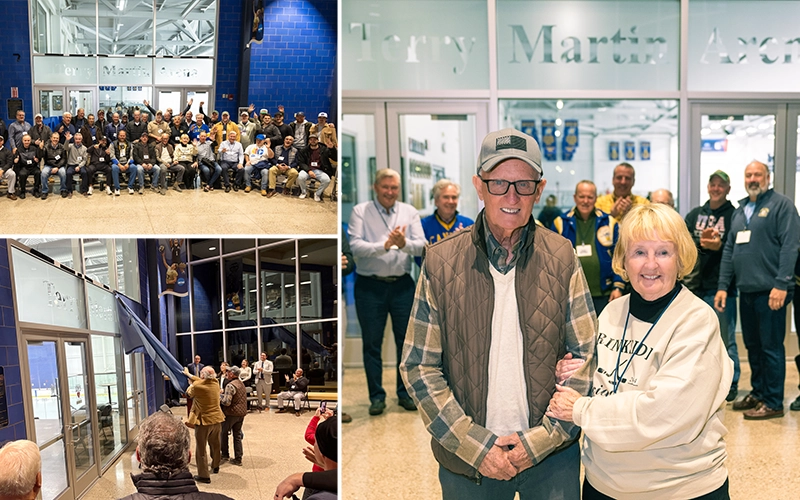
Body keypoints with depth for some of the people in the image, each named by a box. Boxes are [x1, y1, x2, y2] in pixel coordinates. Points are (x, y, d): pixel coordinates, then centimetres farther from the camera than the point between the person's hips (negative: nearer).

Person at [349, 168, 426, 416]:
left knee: (407, 340, 8)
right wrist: (384, 246, -28)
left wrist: (404, 243, -26)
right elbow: (355, 246, -14)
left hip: (402, 284, 2)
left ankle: (405, 393, 21)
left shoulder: (410, 212, 6)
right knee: (372, 344, 4)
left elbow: (421, 245, -5)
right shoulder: (360, 211, -1)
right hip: (370, 286, -2)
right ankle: (376, 396, 16)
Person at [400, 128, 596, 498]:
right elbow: (419, 367, -5)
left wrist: (540, 439, -9)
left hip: (552, 456, 1)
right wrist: (475, 446, -11)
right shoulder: (441, 262, -7)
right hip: (465, 461, 0)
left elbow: (586, 356, -2)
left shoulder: (561, 257, -4)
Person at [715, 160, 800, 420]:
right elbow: (729, 250, 17)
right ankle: (757, 393, 27)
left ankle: (773, 402, 7)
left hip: (769, 291, -7)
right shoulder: (740, 211, 18)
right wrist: (722, 286, 11)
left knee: (771, 347, -2)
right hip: (746, 291, 7)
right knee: (753, 345, 15)